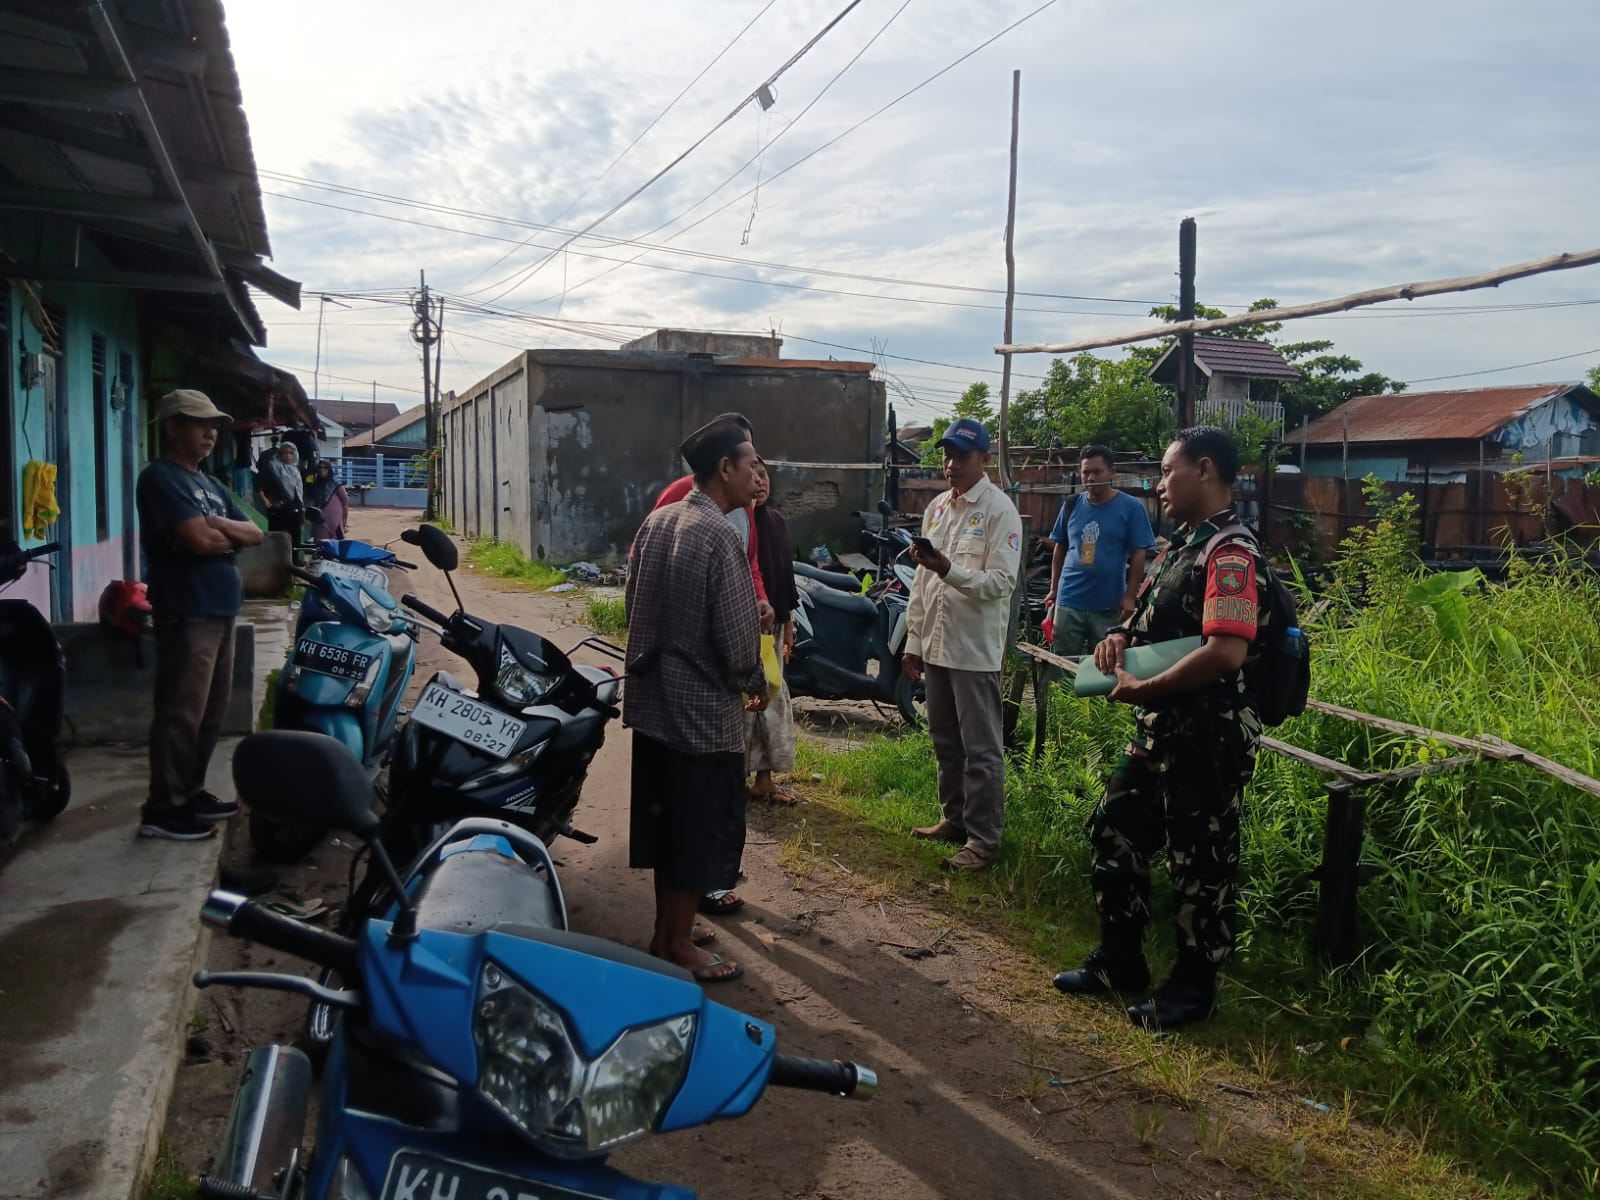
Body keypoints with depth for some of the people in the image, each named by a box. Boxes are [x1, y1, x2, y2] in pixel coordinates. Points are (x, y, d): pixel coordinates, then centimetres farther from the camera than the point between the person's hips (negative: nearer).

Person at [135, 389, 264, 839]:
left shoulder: (208, 482, 20)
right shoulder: (160, 477, -9)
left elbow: (254, 534, 13)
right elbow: (200, 540, -20)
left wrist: (220, 525, -7)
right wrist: (232, 532, 0)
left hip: (221, 611, 9)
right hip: (188, 614, -9)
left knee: (212, 713, 14)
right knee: (182, 714, -7)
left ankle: (191, 792, 25)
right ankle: (163, 808, -1)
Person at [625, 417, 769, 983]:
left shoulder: (656, 522, 4)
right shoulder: (719, 535, -20)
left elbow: (633, 602, 12)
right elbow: (738, 635, -20)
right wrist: (756, 682, -2)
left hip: (653, 698, 8)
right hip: (704, 707, -8)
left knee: (665, 817, 18)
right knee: (705, 825, 6)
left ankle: (664, 929, 30)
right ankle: (679, 942, 17)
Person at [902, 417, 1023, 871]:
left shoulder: (1000, 510, -10)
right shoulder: (937, 507, 13)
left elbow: (1002, 582, -17)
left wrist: (949, 570, -30)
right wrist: (913, 640, 13)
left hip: (975, 648, -7)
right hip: (936, 644, 7)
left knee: (980, 748, 0)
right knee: (945, 741, 17)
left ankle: (984, 837, 9)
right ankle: (955, 818, 31)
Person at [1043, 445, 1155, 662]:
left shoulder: (1130, 507, -5)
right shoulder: (1071, 506, 4)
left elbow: (1138, 555, -5)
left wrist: (1130, 597, -10)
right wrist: (1053, 590, 10)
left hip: (1109, 607, -2)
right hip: (1068, 602, 2)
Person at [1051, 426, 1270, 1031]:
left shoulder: (1231, 554, -18)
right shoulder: (1178, 547, 13)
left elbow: (1227, 652, -30)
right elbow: (1149, 618, 25)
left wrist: (1142, 689, -22)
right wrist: (1118, 637, 1)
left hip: (1207, 738, -10)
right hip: (1158, 731, 10)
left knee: (1198, 865, 5)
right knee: (1114, 833, 16)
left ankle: (1194, 985, 22)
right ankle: (1119, 960, 32)